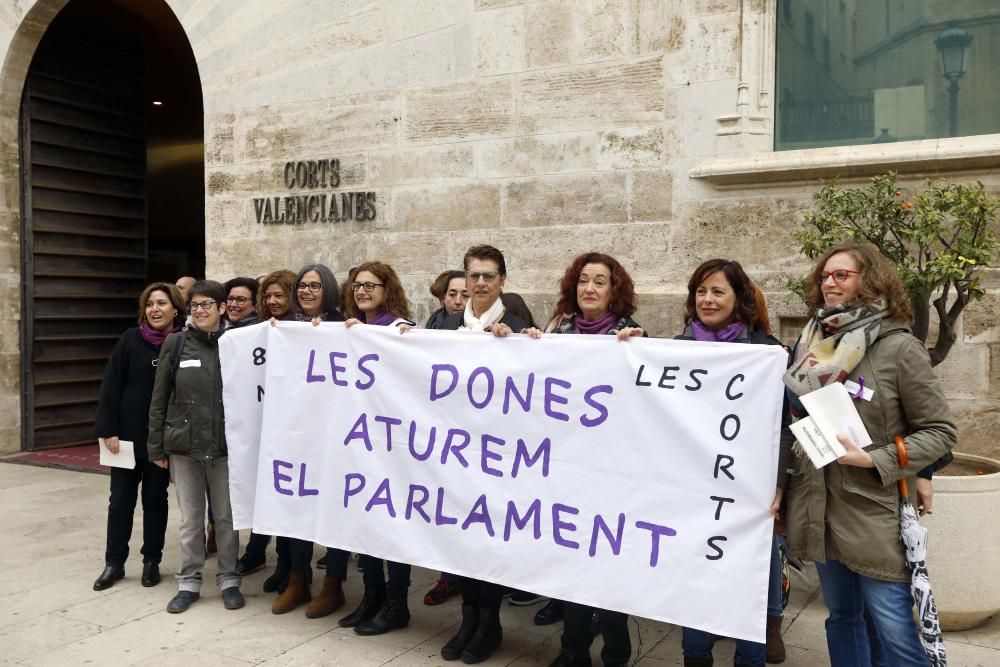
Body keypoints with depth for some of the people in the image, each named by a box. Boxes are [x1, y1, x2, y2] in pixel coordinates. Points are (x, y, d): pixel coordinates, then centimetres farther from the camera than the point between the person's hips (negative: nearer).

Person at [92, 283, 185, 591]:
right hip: (128, 434, 0)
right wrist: (108, 429, -9)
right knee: (121, 499, 8)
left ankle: (151, 561, 23)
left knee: (155, 498, 11)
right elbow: (111, 387, -4)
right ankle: (114, 562, 21)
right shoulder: (130, 340, -4)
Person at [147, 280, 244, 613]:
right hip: (184, 444, 1)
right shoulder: (176, 343, 1)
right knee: (190, 518, 11)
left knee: (226, 516, 9)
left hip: (225, 445, -1)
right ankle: (189, 581, 23)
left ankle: (229, 579, 22)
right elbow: (159, 398, 3)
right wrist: (157, 446, 1)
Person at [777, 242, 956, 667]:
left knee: (895, 632, -1)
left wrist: (874, 461, -18)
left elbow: (940, 432, -7)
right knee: (841, 616, 17)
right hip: (819, 509, 5)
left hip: (875, 514, -5)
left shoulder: (899, 348, -9)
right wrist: (779, 482, 8)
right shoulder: (811, 345, 7)